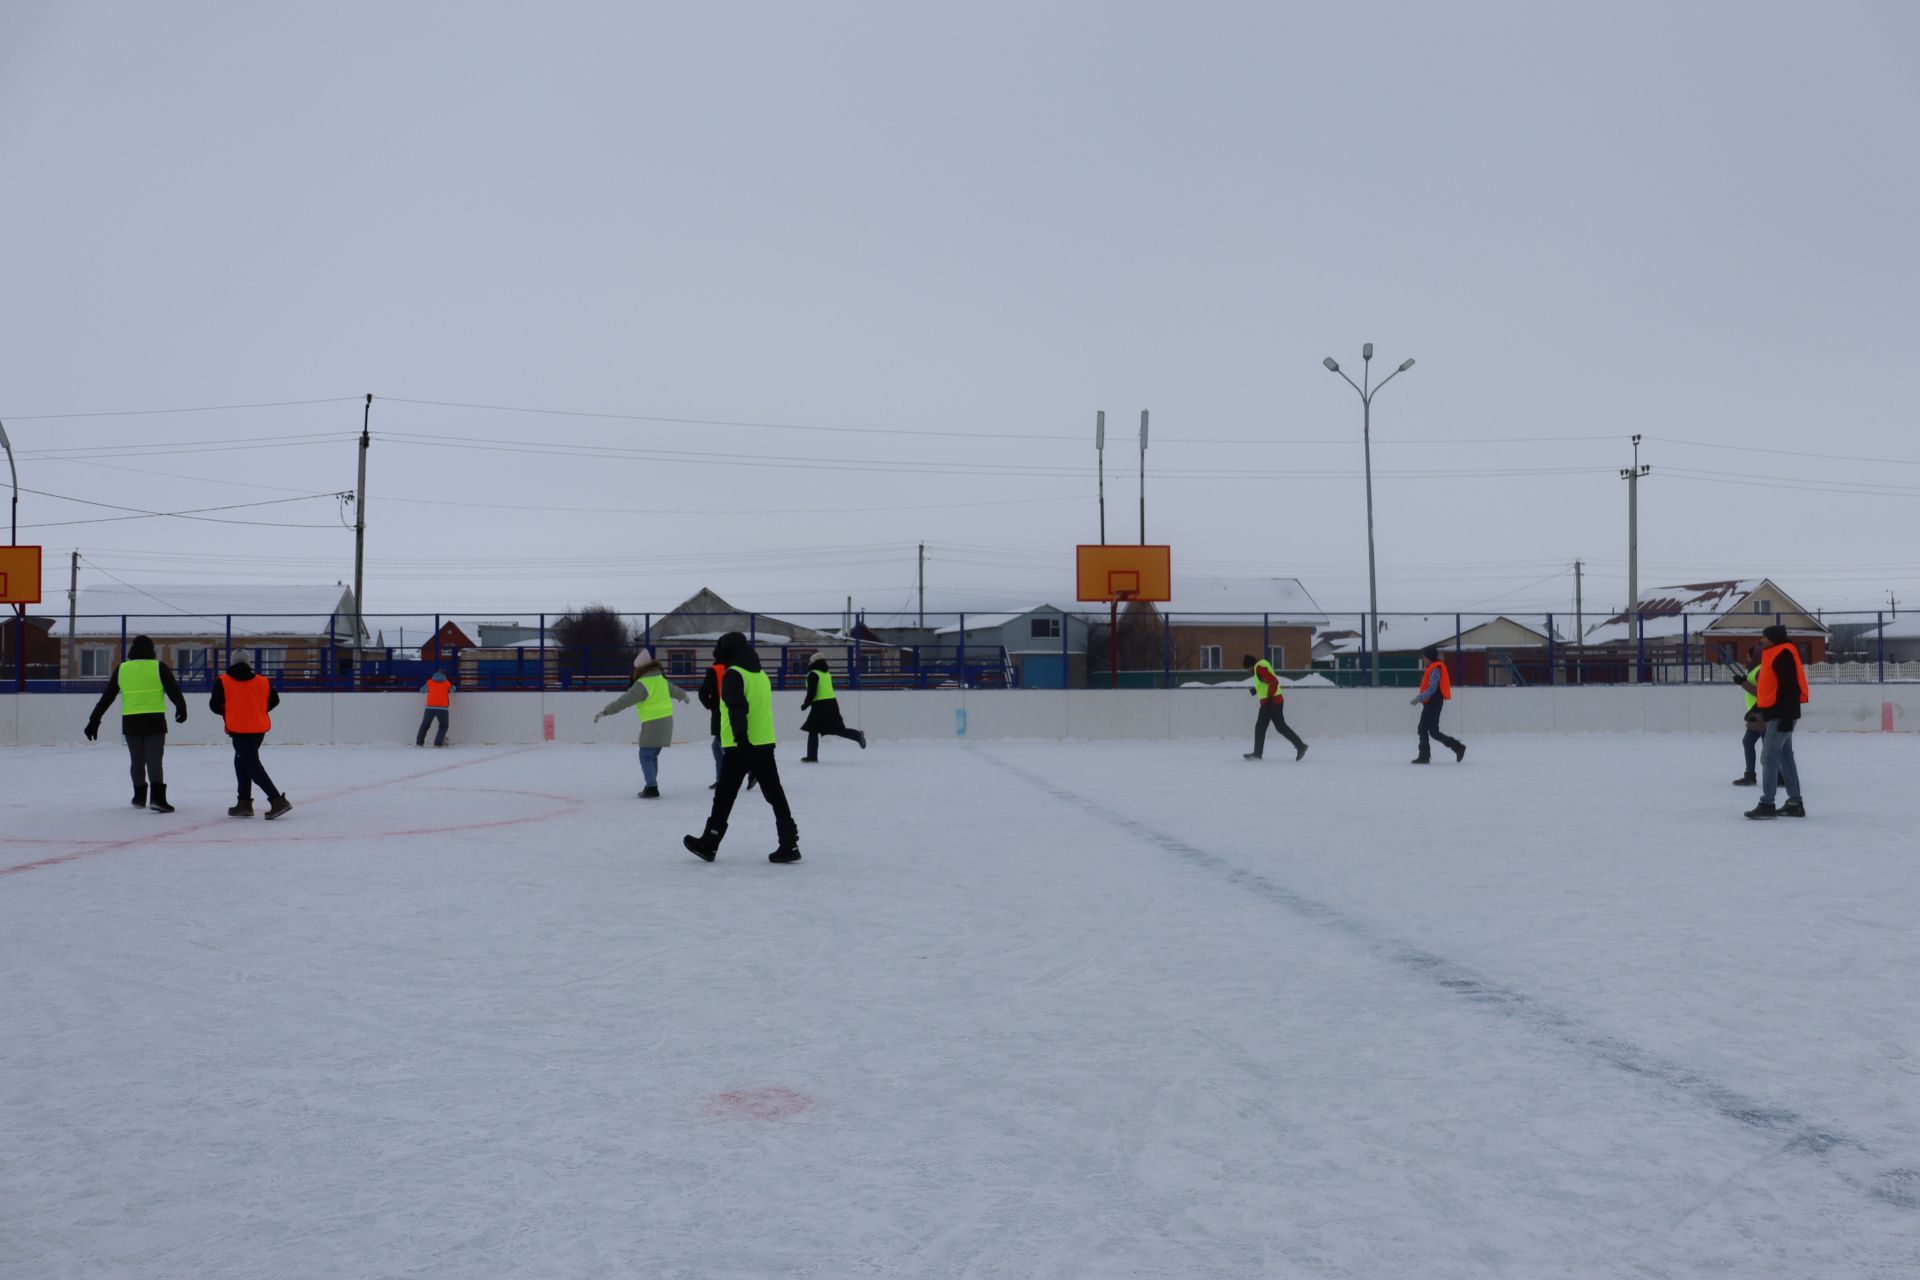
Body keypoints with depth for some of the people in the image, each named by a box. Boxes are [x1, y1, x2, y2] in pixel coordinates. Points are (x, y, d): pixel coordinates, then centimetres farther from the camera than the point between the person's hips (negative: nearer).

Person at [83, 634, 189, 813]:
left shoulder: (121, 669, 4)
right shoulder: (159, 667, -4)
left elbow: (106, 697, 8)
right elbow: (174, 690, -1)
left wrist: (94, 721, 13)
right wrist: (181, 709, 17)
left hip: (130, 722, 3)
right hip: (154, 721, -3)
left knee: (137, 760, 17)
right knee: (155, 759, -4)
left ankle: (140, 797, 27)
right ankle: (157, 797, -18)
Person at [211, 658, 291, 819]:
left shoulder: (223, 682, -5)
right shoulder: (263, 682, 4)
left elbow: (214, 705, -1)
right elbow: (274, 701, 11)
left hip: (240, 730, -5)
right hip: (259, 729, 6)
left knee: (253, 767, -5)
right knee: (241, 762, 21)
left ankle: (278, 800, -16)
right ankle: (244, 803, 20)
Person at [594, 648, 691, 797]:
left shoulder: (643, 684, -15)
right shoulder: (660, 678, 12)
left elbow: (624, 700, -20)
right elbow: (673, 690, 31)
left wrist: (605, 711, -18)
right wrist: (684, 696, 53)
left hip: (653, 724, -9)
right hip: (665, 722, 9)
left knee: (646, 756, -3)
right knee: (653, 755, 17)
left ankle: (651, 788, -10)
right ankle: (651, 787, 21)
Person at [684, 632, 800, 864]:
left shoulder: (734, 674, -9)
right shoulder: (762, 675, 15)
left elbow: (737, 708, -22)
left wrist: (741, 738, -31)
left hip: (741, 746, -7)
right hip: (765, 744, 7)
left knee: (724, 796, 5)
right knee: (775, 794, 5)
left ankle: (708, 844, 16)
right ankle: (789, 845, 1)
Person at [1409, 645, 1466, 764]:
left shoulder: (1435, 669, -17)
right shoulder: (1433, 668, 15)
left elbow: (1431, 689, -23)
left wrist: (1418, 698, -19)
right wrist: (1420, 697, 15)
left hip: (1433, 704, -10)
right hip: (1430, 704, 10)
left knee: (1433, 732, -7)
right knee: (1423, 729, 9)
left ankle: (1457, 747, -2)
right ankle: (1424, 756, 10)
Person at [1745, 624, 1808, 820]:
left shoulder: (1784, 654, -13)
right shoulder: (1774, 654, 17)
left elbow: (1791, 686, -20)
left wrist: (1787, 715, -23)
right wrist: (1757, 707, 22)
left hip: (1782, 715, -11)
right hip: (1777, 714, 11)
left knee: (1768, 757, -11)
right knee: (1785, 758, 13)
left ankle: (1767, 804, -11)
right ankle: (1795, 803, 17)